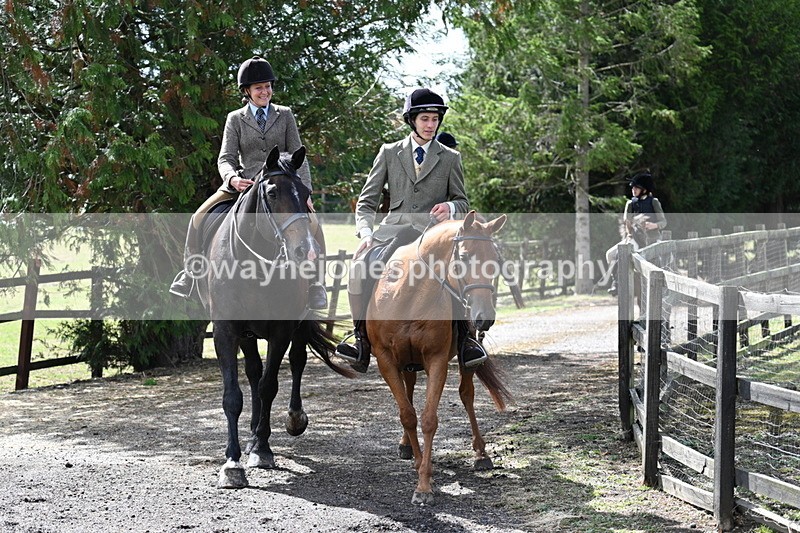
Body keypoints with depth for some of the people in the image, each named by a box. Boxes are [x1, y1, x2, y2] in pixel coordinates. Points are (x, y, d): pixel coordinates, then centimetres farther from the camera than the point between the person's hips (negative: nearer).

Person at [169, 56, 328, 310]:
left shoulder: (285, 115, 10)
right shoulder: (235, 119, 9)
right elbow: (226, 158, 0)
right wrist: (232, 178, -24)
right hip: (244, 184, 1)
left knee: (311, 222, -25)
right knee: (200, 218, -15)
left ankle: (314, 285, -14)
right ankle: (191, 273, 3)